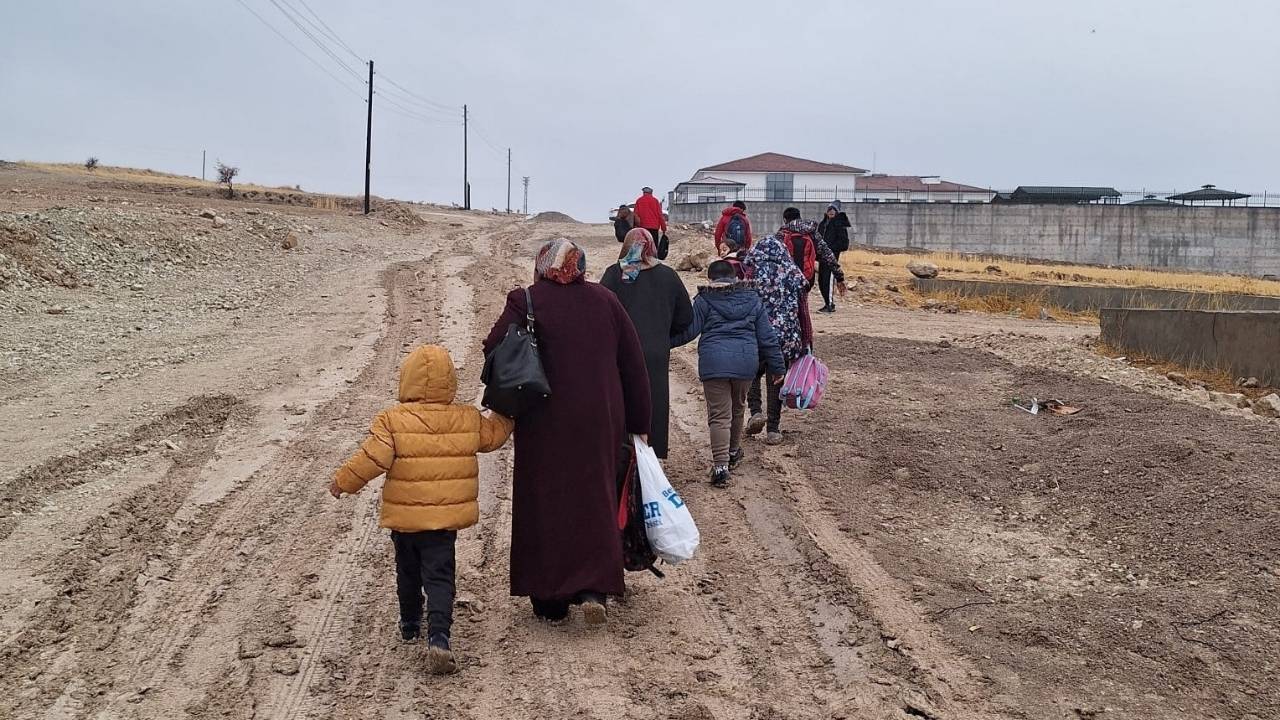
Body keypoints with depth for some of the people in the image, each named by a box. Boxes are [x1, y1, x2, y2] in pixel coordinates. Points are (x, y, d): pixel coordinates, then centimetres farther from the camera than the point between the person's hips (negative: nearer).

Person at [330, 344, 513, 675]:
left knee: (408, 572, 21)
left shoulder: (392, 420, -11)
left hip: (404, 517, 0)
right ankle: (438, 637, -15)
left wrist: (343, 481, -2)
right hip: (446, 517, 1)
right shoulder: (468, 419, -2)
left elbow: (373, 458, -16)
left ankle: (410, 623, 38)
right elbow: (494, 435, 13)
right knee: (439, 576, 1)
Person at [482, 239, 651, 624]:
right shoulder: (605, 300, 4)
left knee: (544, 505, 11)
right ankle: (595, 588, 0)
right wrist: (638, 424, 11)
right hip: (601, 422, 2)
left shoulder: (525, 301, -5)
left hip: (544, 426, -2)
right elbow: (634, 365, 5)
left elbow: (494, 350, -18)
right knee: (596, 499, 14)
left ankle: (550, 599, 18)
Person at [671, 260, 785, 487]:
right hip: (746, 362, 4)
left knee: (719, 415, -2)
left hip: (714, 363, -3)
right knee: (737, 408, 24)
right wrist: (777, 367, 18)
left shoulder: (704, 300, 0)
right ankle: (733, 452, 41)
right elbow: (767, 337, 11)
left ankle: (720, 464, -13)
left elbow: (687, 331, -3)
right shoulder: (752, 299, 11)